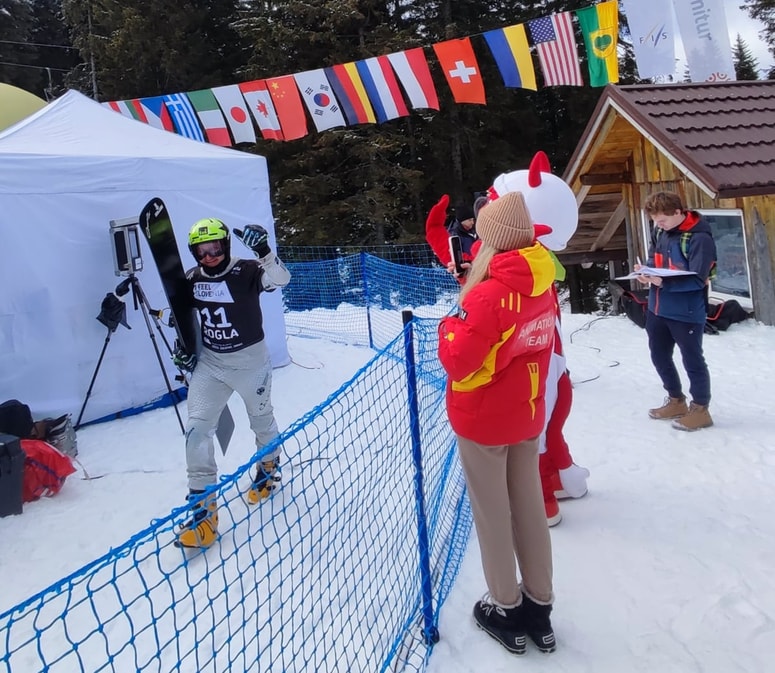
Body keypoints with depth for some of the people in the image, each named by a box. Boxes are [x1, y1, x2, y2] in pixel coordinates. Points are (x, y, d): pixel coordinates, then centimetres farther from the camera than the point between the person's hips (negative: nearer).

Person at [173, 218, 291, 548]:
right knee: (197, 427, -9)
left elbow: (280, 279, -34)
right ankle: (203, 506, -1)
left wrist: (264, 251, -50)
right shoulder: (191, 280, -2)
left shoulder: (246, 271, -16)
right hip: (209, 363, 3)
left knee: (261, 418, 16)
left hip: (250, 360, -3)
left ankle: (269, 465, 47)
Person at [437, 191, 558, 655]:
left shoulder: (490, 295, -26)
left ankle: (507, 611, 26)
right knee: (529, 507, 17)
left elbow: (458, 360, -25)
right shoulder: (542, 286, -1)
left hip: (484, 418, -7)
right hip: (527, 414, 7)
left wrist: (448, 326, -9)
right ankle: (539, 607, 30)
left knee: (493, 514, 10)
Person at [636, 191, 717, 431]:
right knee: (659, 356, 19)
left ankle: (700, 409, 22)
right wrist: (646, 271, -8)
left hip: (686, 311, -8)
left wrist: (663, 282, -32)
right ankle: (676, 400, 38)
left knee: (692, 360, 6)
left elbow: (697, 279, -23)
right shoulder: (659, 231, 3)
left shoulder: (699, 238, -20)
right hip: (658, 308, 8)